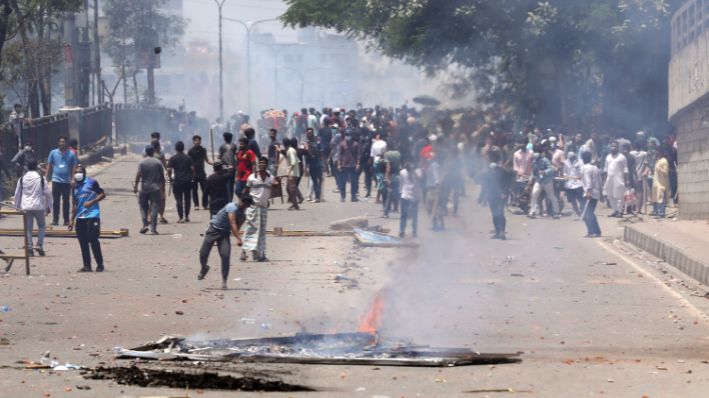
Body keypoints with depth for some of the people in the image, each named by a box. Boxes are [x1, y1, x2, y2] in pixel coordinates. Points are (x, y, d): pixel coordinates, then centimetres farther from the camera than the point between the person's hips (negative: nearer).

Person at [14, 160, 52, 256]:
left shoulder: (22, 178, 4)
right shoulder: (40, 177, -3)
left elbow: (17, 193, 8)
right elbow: (47, 193, -3)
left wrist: (17, 206, 19)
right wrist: (48, 206, 7)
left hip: (26, 207, 2)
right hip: (39, 206, -2)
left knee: (28, 228, 6)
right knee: (41, 226, 14)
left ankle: (29, 248, -1)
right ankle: (39, 245, -1)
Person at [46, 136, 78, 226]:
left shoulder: (71, 154, 2)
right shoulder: (53, 153, 4)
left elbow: (74, 167, 4)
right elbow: (49, 166, 8)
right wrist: (46, 178, 2)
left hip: (67, 181, 0)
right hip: (56, 181, 0)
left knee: (66, 201, 6)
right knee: (55, 201, 1)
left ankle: (66, 220, 11)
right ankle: (55, 220, 6)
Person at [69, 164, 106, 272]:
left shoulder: (91, 182, -2)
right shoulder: (75, 186, 16)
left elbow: (102, 194, -3)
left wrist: (91, 202, -15)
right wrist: (72, 220, 19)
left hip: (92, 216, -6)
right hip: (80, 217, 6)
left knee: (93, 240, -9)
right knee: (83, 242, 4)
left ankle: (100, 265, 1)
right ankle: (87, 266, 10)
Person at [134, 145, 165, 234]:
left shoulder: (142, 162, -5)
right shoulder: (158, 162, -1)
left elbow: (138, 175, -9)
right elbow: (162, 176, 2)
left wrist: (135, 186, -2)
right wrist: (163, 186, 14)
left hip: (144, 188, -1)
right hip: (155, 188, 1)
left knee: (143, 207, 13)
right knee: (154, 208, 1)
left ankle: (145, 225, 2)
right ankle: (153, 228, -3)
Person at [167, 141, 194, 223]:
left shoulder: (172, 158, -3)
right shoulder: (188, 158, 4)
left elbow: (169, 170, -8)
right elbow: (192, 169, -1)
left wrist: (170, 178, 5)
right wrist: (192, 177, 10)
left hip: (177, 181, -2)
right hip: (187, 181, 2)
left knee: (179, 199, -1)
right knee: (187, 199, 14)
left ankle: (181, 218, -8)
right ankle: (187, 217, 19)